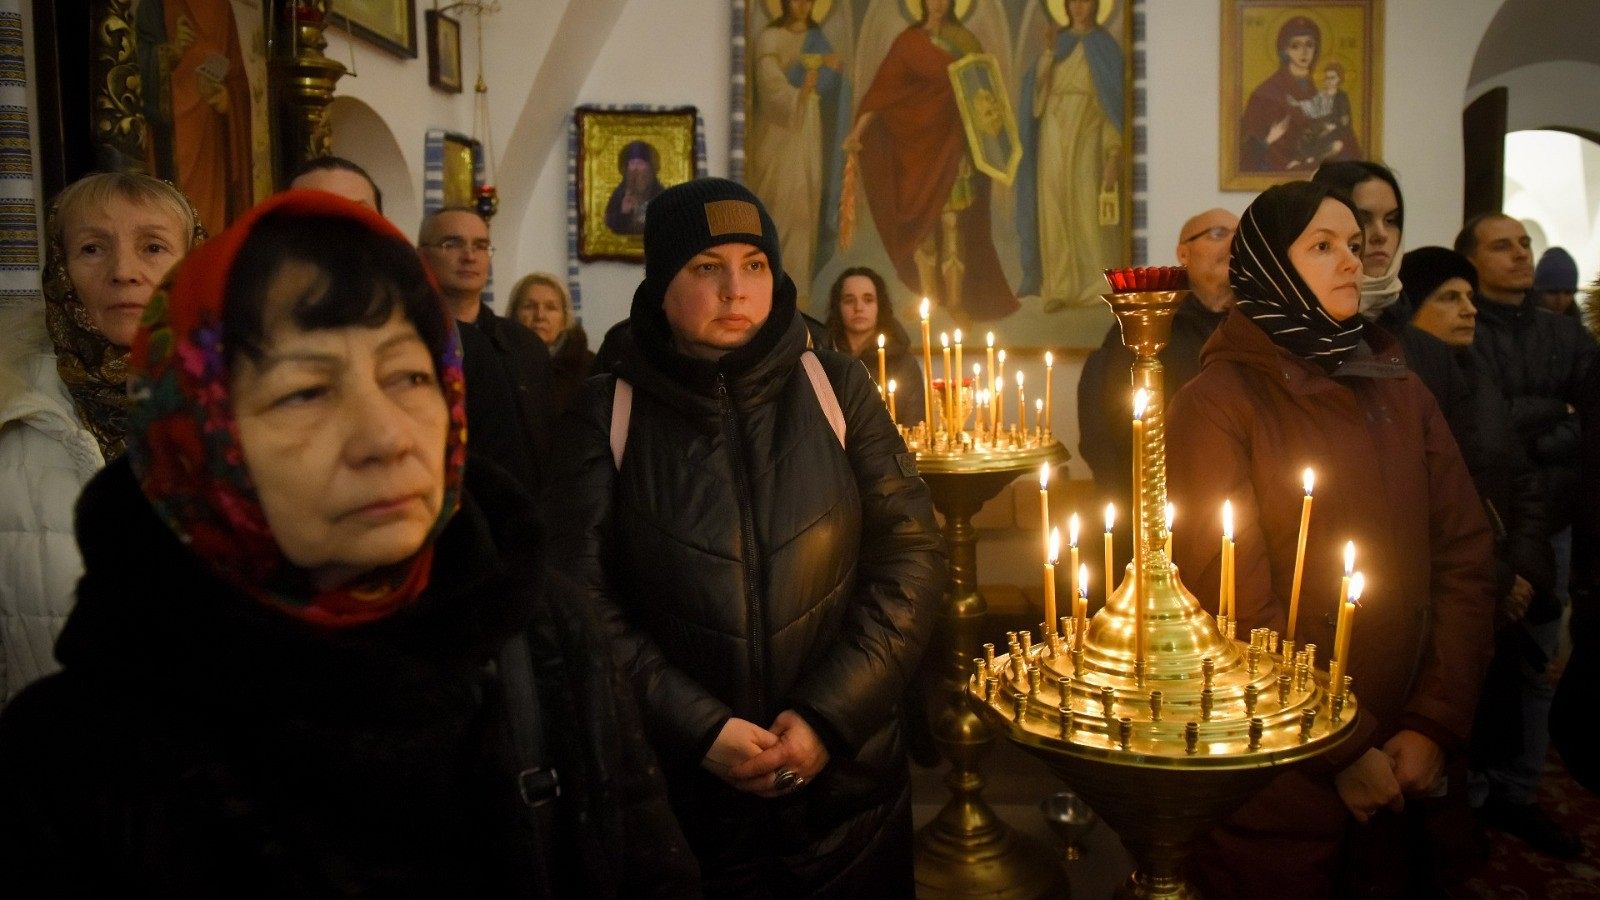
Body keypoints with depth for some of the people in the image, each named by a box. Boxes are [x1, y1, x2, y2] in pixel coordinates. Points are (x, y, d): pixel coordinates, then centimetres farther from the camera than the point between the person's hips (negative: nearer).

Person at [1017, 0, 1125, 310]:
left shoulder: (1104, 46, 4)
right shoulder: (1057, 42, 14)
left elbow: (1114, 99, -3)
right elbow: (1037, 92, 5)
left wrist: (1114, 150, -13)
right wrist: (1048, 54, -10)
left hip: (1087, 136, -3)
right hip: (1054, 135, 3)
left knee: (1090, 209, -6)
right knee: (1055, 211, -1)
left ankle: (1099, 287, 0)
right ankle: (1059, 287, 3)